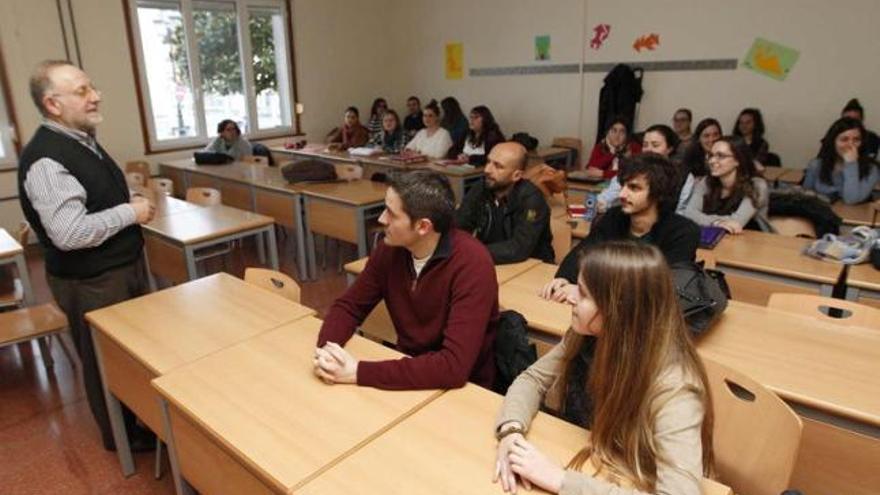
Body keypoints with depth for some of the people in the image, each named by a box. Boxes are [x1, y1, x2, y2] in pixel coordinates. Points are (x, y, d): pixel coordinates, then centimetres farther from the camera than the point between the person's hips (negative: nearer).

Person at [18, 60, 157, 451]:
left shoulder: (83, 141, 8)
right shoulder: (46, 160, -23)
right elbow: (70, 233, -31)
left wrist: (130, 203, 6)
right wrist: (129, 214, -21)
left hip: (123, 267, 9)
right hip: (91, 283, -9)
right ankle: (122, 434, 32)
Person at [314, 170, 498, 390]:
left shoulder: (471, 264, -27)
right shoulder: (390, 248, -8)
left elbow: (454, 366, -32)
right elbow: (348, 306, 2)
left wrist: (359, 372, -29)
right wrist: (326, 348, -19)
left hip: (464, 386, -5)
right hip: (408, 369, 5)